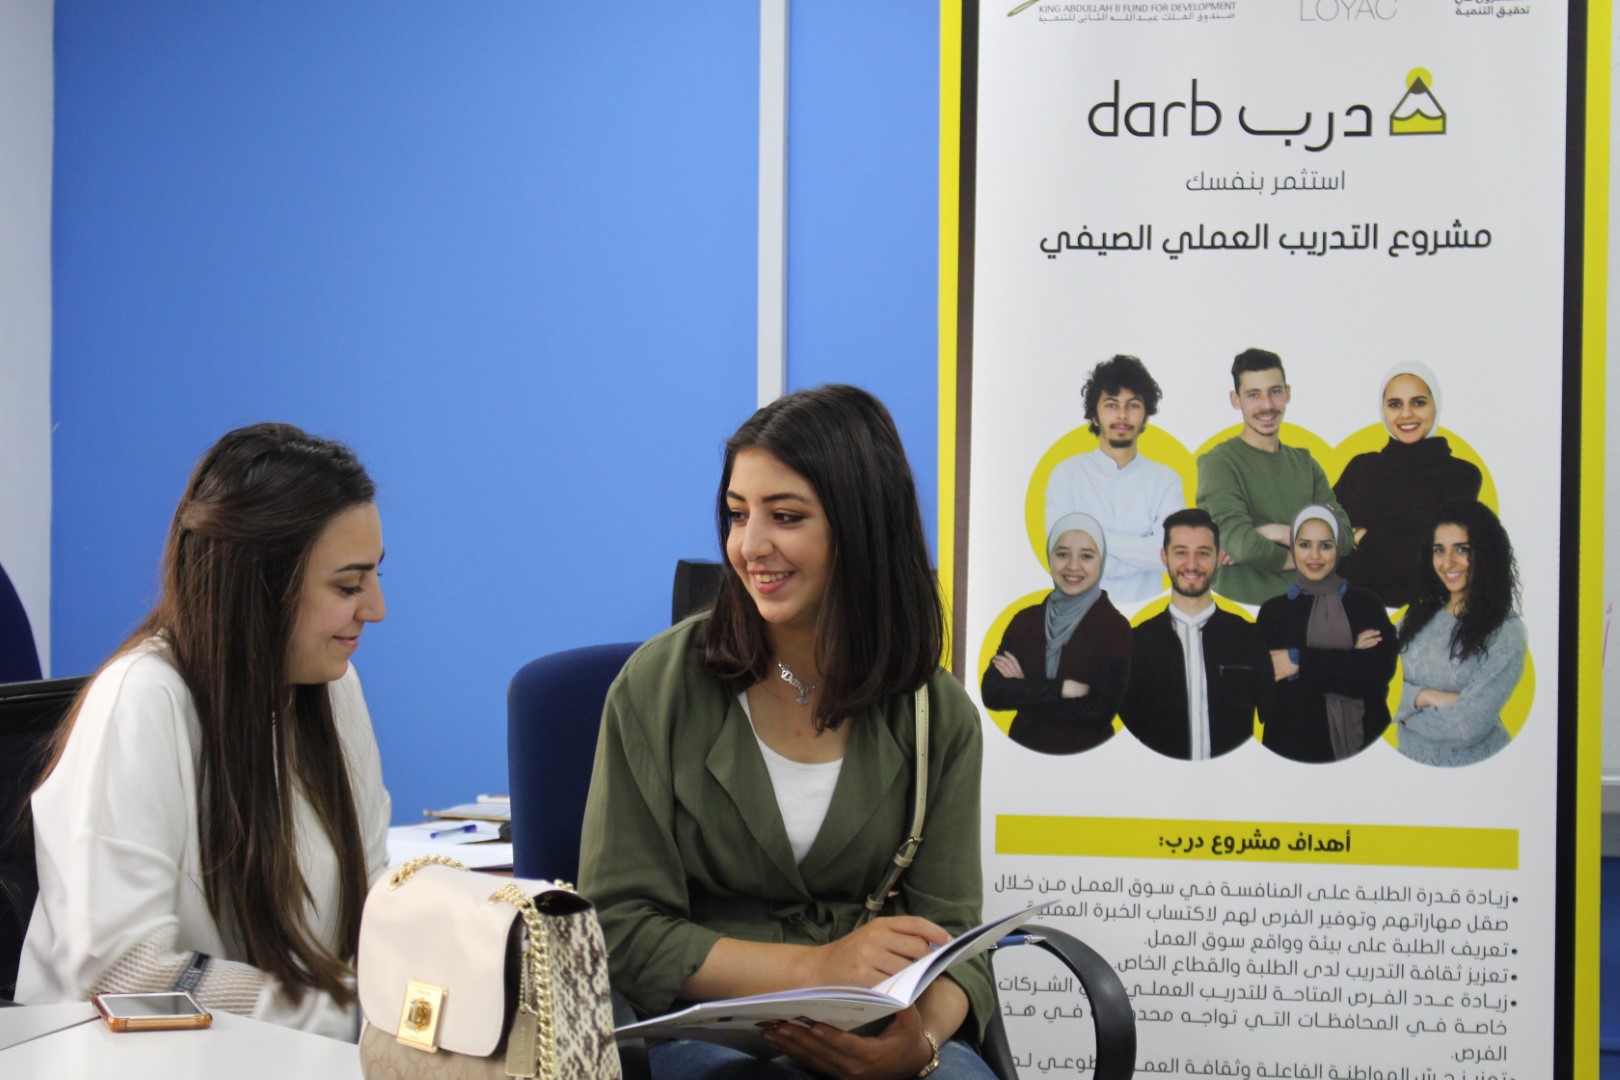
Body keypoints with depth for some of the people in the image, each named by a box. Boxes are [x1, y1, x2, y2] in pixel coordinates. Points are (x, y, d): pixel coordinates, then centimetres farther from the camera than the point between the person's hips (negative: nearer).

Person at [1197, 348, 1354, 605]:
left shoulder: (1305, 463, 15)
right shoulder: (1219, 463, -5)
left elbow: (1344, 537, 4)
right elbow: (1244, 545, -17)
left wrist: (1279, 533, -10)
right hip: (1240, 610, -4)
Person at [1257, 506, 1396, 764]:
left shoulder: (1367, 603, 5)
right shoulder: (1273, 611, 2)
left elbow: (1380, 669, -10)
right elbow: (1269, 692, -8)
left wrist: (1301, 662, -13)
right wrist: (1349, 661, -12)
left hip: (1363, 741, 0)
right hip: (1294, 743, 0)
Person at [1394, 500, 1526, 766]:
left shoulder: (1506, 632, -15)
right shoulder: (1418, 616, 1)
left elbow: (1467, 728, -23)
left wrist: (1406, 708, -10)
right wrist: (1424, 697, -19)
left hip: (1471, 770, -5)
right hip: (1409, 762, 5)